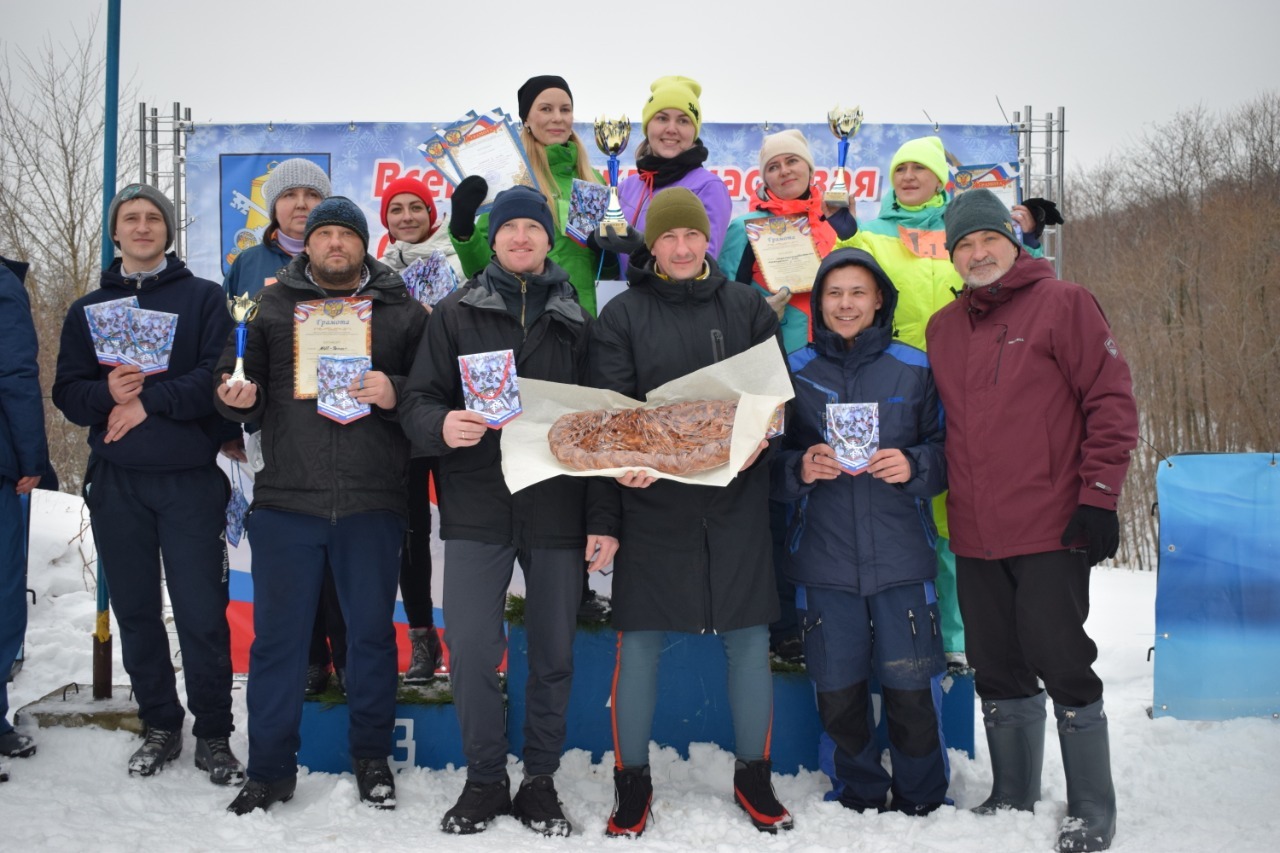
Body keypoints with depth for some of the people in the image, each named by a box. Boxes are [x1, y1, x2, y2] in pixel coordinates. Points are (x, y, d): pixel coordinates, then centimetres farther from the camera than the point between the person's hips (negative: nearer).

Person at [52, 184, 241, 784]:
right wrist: (107, 392, -13)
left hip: (191, 480, -3)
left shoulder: (203, 297, 5)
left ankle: (214, 735, 10)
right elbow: (67, 393, 8)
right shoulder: (87, 309, 14)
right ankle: (160, 726, 24)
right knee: (136, 612, 10)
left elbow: (219, 375, -7)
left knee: (201, 614, -3)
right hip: (116, 483, 3)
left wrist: (148, 400, -14)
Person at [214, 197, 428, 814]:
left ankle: (371, 757, 27)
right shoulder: (271, 306, 11)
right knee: (277, 636, 5)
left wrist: (395, 393, -16)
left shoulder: (400, 311, 8)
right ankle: (270, 769, 19)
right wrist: (238, 399, -10)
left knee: (372, 632, 10)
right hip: (285, 500, 1)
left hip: (372, 502, 0)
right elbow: (235, 385, 12)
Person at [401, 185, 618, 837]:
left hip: (558, 512, 1)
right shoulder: (456, 314, 8)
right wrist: (442, 426, -21)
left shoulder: (577, 320, 9)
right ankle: (484, 780, 18)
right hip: (477, 510, -1)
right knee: (471, 652, -2)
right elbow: (418, 402, 4)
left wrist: (604, 519, -1)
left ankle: (540, 781, 23)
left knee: (554, 655, 7)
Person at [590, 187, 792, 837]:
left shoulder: (746, 307, 9)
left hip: (737, 496, 1)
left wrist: (760, 434, -14)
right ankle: (631, 782, 18)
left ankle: (753, 776, 23)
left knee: (749, 637, 6)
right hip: (652, 498, -1)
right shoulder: (622, 314, 5)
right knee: (639, 641, 2)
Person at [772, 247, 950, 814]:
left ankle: (922, 802, 22)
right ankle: (859, 795, 28)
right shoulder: (794, 372, 6)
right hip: (823, 560, 1)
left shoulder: (915, 368, 5)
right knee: (838, 693, 6)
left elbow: (949, 449, 6)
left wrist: (913, 466, -14)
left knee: (912, 690, -1)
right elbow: (769, 463, 8)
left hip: (901, 557, -1)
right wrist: (799, 469, -13)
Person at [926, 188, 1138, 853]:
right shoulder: (942, 327, 14)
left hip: (1050, 530, -6)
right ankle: (1012, 797, 28)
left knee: (1061, 663, -1)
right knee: (997, 671, 13)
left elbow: (1111, 400, -7)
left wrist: (1099, 495, -12)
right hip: (975, 537, 6)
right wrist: (939, 500, 16)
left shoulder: (1061, 303, -3)